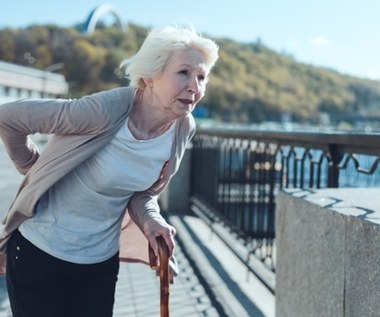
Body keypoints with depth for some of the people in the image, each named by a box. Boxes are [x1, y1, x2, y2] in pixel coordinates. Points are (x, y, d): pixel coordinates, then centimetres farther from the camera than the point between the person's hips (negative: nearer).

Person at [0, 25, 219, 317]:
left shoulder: (184, 130, -8)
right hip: (39, 251, -4)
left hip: (101, 260, 5)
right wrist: (37, 170, -4)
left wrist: (150, 220, -15)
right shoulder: (104, 111, -27)